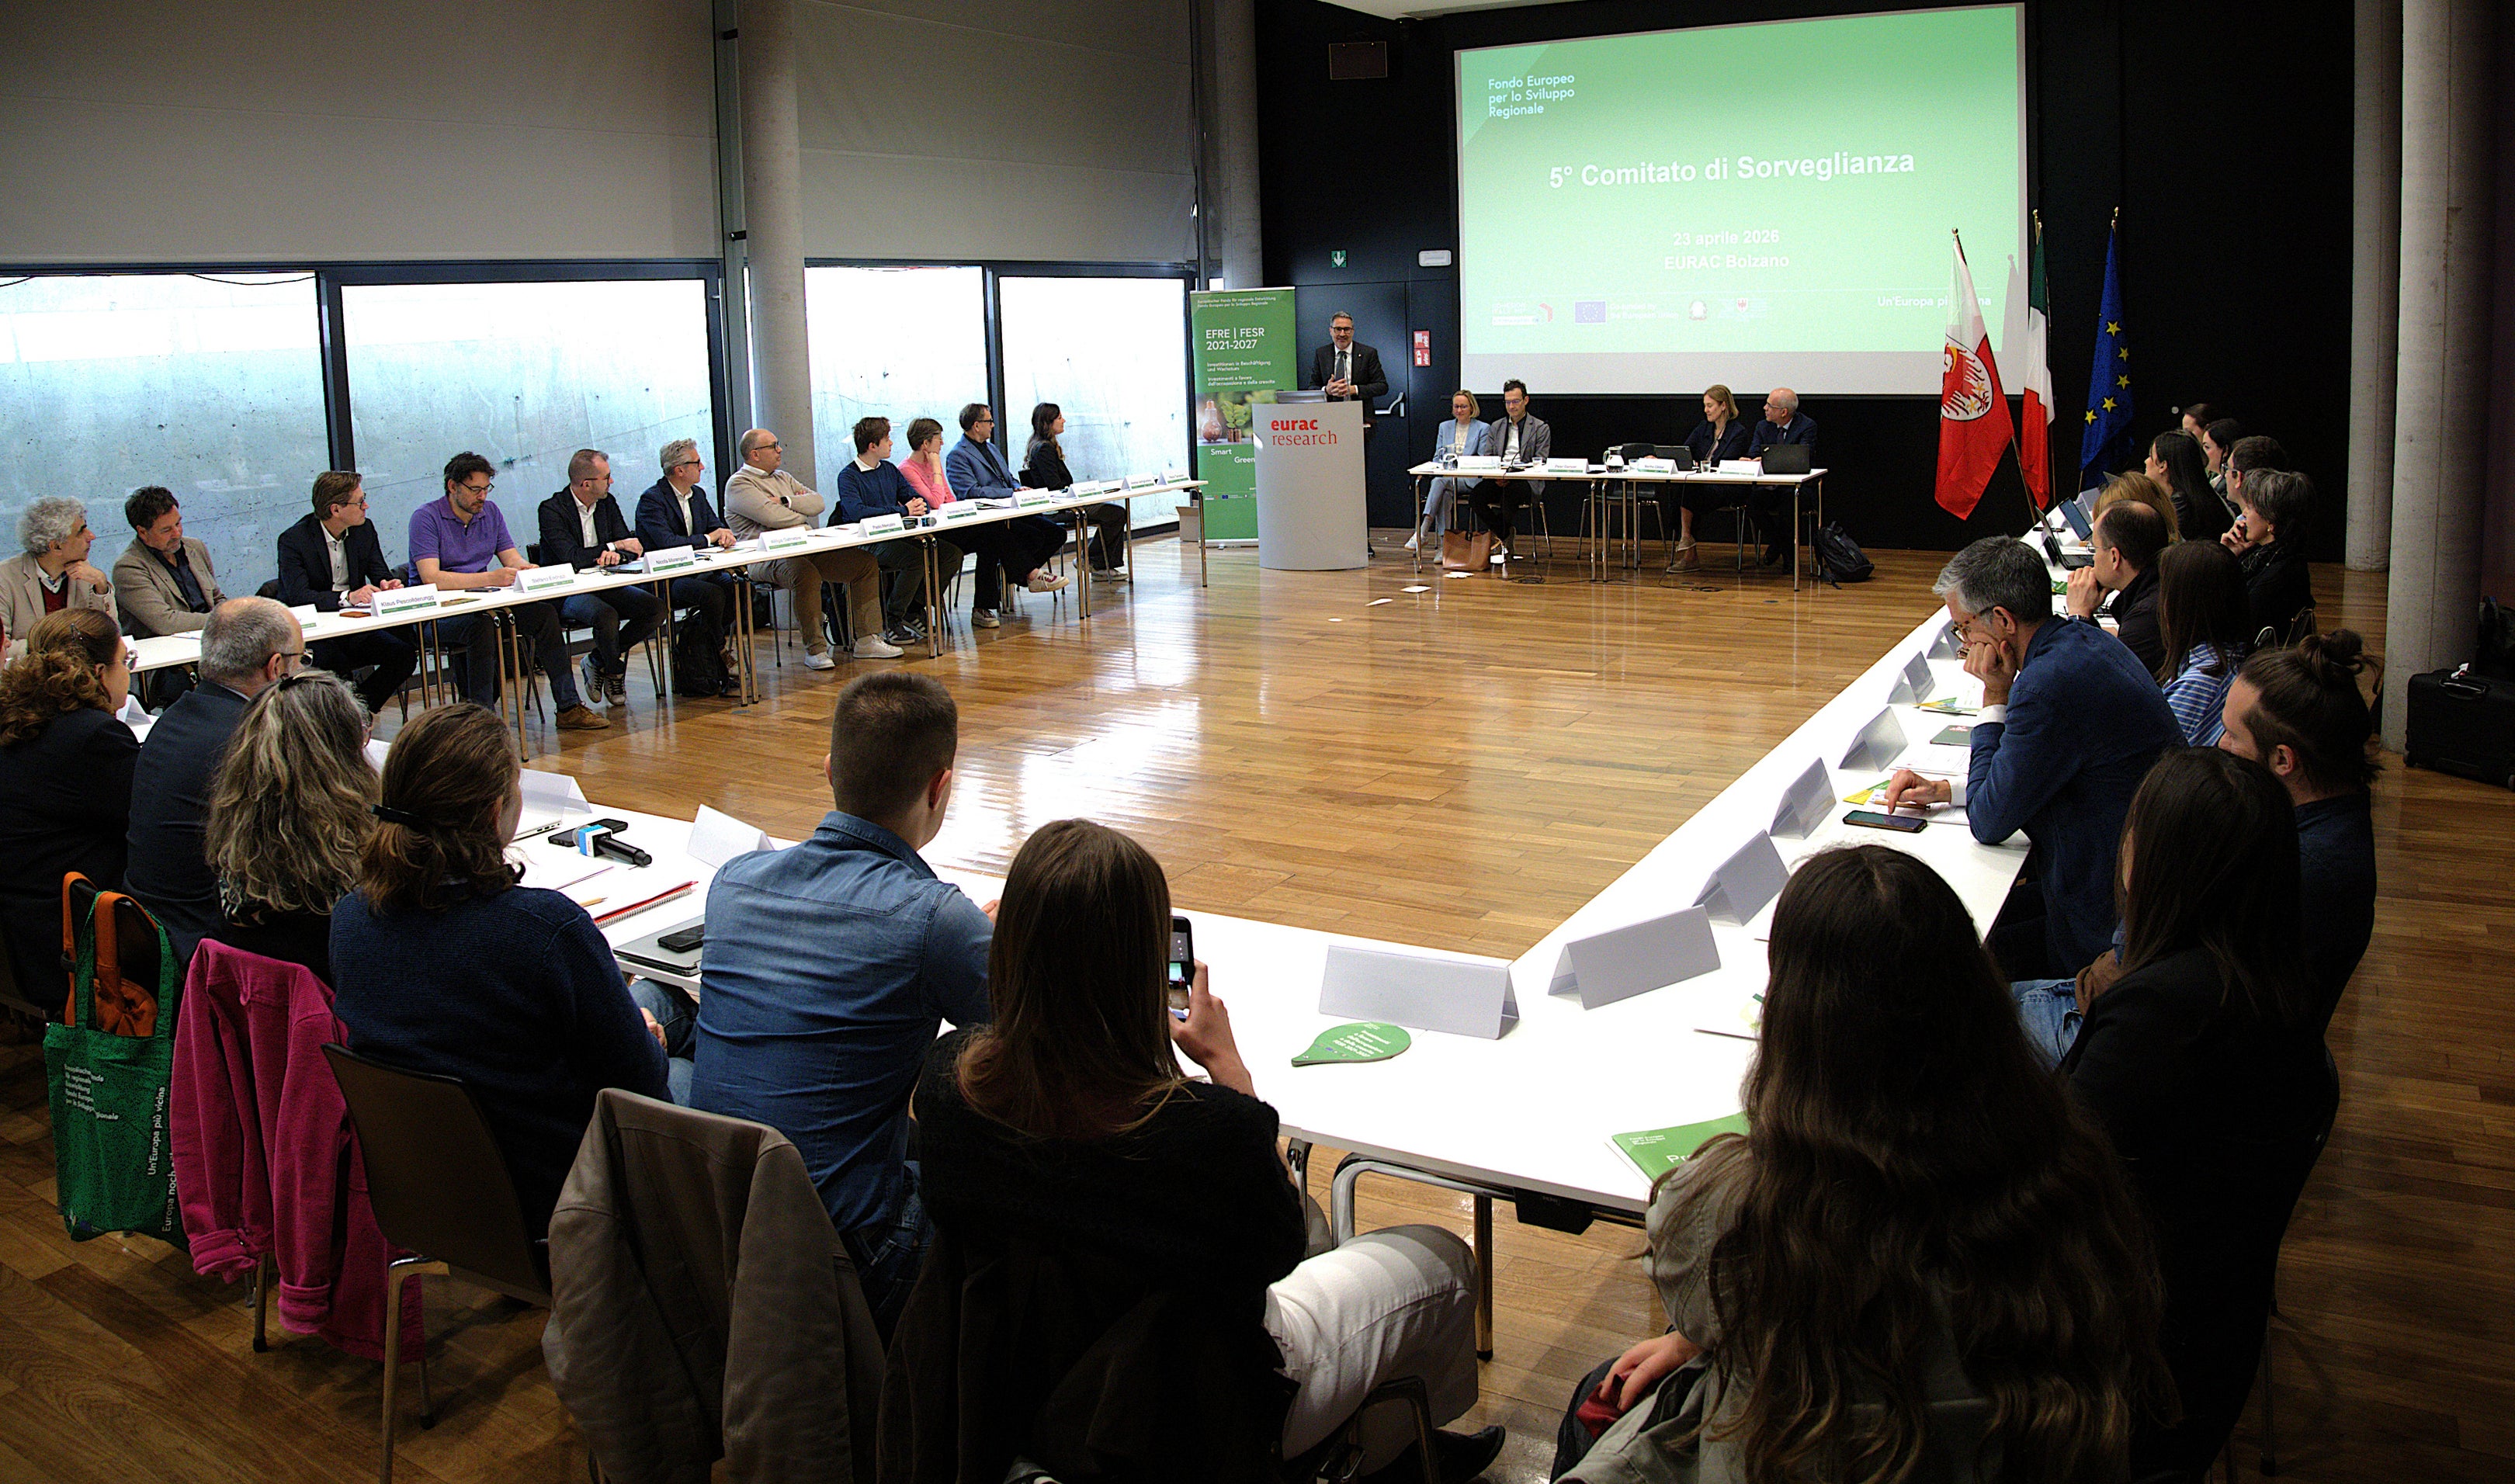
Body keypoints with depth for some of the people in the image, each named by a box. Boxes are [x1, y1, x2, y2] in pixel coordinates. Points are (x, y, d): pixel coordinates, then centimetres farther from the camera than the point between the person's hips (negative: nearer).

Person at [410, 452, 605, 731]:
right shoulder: (426, 517, -10)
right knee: (482, 625, -37)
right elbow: (431, 578, -23)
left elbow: (512, 558, 8)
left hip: (483, 605, 6)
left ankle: (569, 707, -15)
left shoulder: (490, 512, 11)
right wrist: (490, 578, -33)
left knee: (544, 612, -15)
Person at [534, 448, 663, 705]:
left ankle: (599, 660, -1)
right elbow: (572, 558, -24)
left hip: (603, 586, 7)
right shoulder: (552, 510, -12)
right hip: (566, 594, -6)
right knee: (606, 615, -36)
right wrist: (615, 546, -20)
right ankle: (614, 674, -5)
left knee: (656, 609, -16)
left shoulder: (608, 502, 8)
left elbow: (632, 547, 4)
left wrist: (616, 555, -20)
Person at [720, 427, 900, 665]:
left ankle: (867, 640, -3)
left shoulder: (783, 478, 24)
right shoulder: (738, 484, -2)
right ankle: (814, 650, -29)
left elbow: (818, 502, 11)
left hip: (806, 550, 8)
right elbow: (773, 517, -16)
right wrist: (801, 513, 3)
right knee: (806, 574, -40)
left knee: (865, 562, -2)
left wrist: (786, 501, -5)